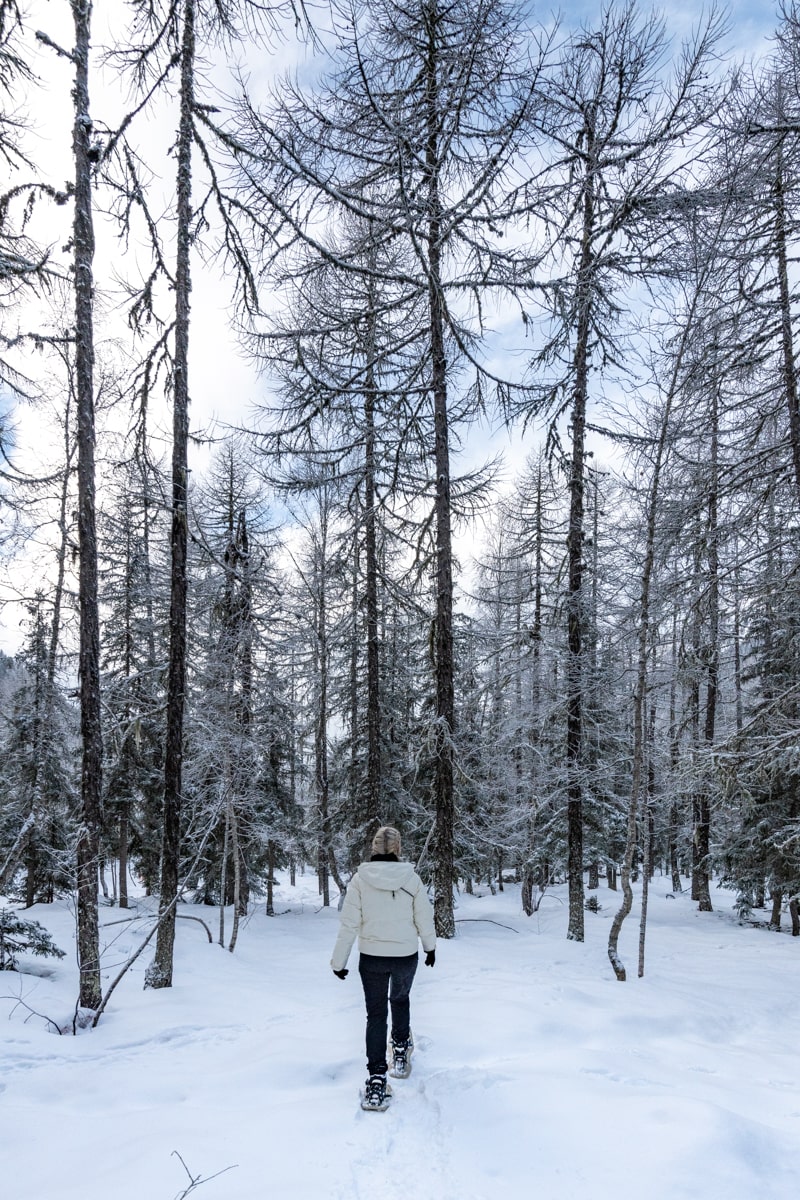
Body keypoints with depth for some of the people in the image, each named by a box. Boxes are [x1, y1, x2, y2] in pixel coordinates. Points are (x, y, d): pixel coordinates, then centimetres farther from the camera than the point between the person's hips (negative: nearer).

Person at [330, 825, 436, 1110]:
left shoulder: (360, 879, -11)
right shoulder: (411, 878, -10)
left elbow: (349, 923, -9)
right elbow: (424, 917, -1)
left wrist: (339, 961, 1)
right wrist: (430, 946, 18)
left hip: (372, 958, -1)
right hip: (406, 955, 1)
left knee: (375, 1014, 9)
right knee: (400, 1000, 28)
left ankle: (376, 1080, 3)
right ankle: (400, 1053, 39)